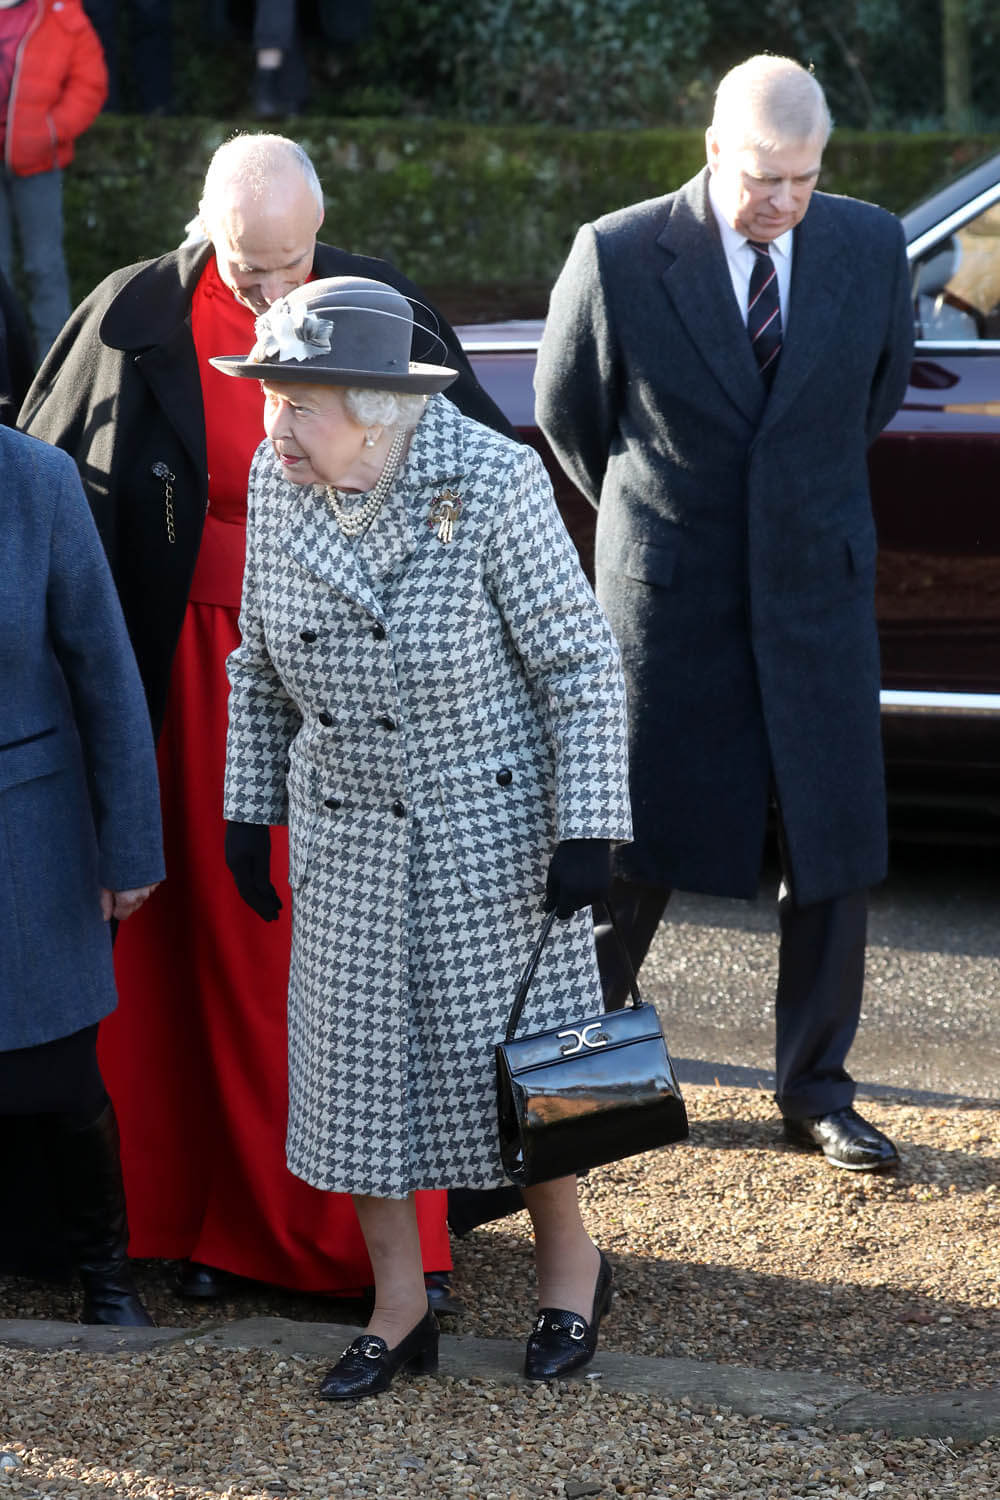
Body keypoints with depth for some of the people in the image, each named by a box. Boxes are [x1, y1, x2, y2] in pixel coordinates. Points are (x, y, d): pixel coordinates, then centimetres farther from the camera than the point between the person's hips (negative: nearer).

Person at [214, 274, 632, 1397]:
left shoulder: (489, 481, -20)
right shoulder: (277, 484, -6)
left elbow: (578, 659, -14)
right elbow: (259, 663, 9)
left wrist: (589, 828, -16)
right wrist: (248, 812, 10)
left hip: (494, 818, -4)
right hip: (346, 831, 4)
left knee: (509, 1049, 4)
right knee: (355, 1056, 6)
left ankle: (569, 1262, 29)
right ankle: (399, 1307, 21)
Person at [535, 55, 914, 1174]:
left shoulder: (870, 248, -2)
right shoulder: (617, 256, -11)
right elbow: (564, 407, 5)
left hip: (817, 589, 3)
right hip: (668, 599, -2)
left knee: (834, 852, 4)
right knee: (638, 843, 6)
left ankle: (814, 1090, 18)